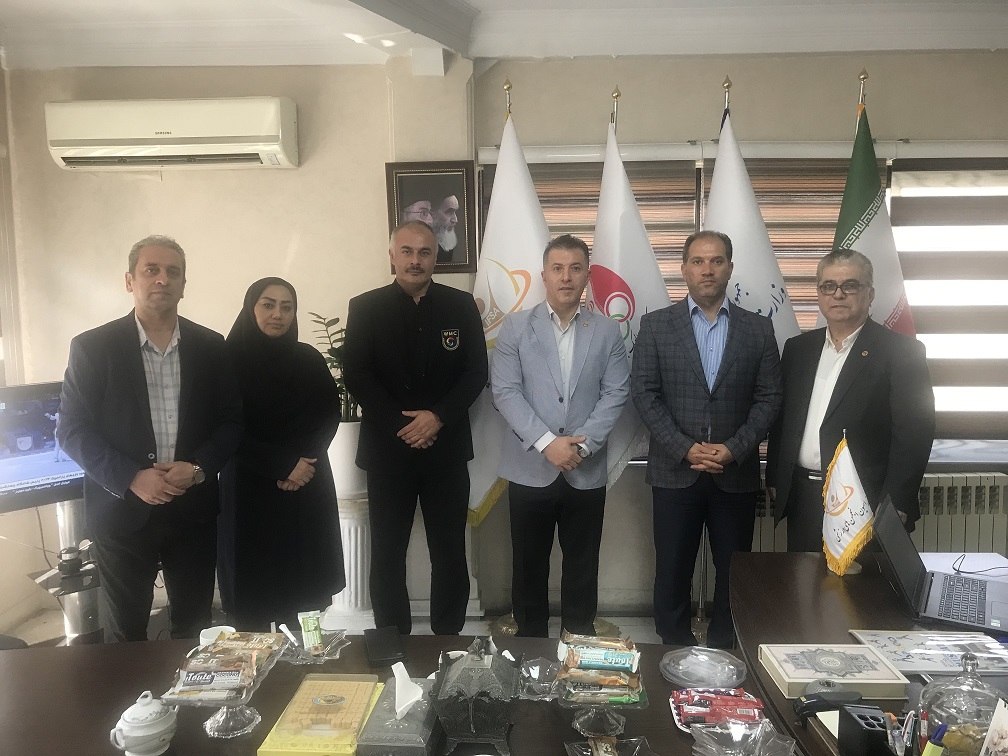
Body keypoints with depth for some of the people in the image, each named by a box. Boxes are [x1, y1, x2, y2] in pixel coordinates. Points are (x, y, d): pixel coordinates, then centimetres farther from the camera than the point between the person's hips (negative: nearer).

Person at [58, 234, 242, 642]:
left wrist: (198, 467, -12)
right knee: (126, 635, 11)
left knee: (194, 630, 12)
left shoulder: (210, 346, 4)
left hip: (194, 510, 2)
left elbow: (231, 419, 5)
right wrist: (131, 478, -16)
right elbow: (72, 429, -4)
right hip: (121, 510, -1)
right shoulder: (91, 347, -2)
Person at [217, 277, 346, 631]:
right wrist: (283, 465, -15)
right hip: (250, 487, -3)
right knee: (252, 581, 1)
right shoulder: (231, 359, -5)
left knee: (299, 579, 4)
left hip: (307, 487, 3)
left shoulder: (309, 358, 6)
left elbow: (330, 415, 5)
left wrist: (305, 461, -11)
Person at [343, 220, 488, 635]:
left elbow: (476, 372, 1)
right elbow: (356, 375, -4)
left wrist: (438, 417, -13)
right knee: (387, 554, 8)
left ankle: (449, 639, 25)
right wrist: (400, 425, -13)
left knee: (450, 553, 9)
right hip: (387, 448, 0)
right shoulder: (365, 308, 3)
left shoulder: (461, 305, 5)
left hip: (446, 447, 1)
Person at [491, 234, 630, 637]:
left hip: (587, 471, 1)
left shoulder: (607, 331, 4)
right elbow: (505, 392, -7)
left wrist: (582, 443, -14)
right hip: (529, 468, -1)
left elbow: (616, 393, -1)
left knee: (582, 566, 13)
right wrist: (546, 443, -16)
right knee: (529, 565, 12)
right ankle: (530, 641, 30)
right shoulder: (516, 326, 0)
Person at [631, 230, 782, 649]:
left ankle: (725, 653, 28)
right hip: (674, 471, -1)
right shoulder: (656, 325, 1)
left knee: (733, 573, 11)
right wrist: (685, 448, -12)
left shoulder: (758, 328, 5)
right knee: (672, 572, 9)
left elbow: (768, 398, 2)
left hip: (736, 473, 1)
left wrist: (734, 448, -11)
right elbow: (644, 394, -4)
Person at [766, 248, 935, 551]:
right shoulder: (797, 348, 10)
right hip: (801, 500, 4)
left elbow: (914, 433, -11)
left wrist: (895, 509, -15)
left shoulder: (901, 351, -6)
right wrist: (774, 481, 8)